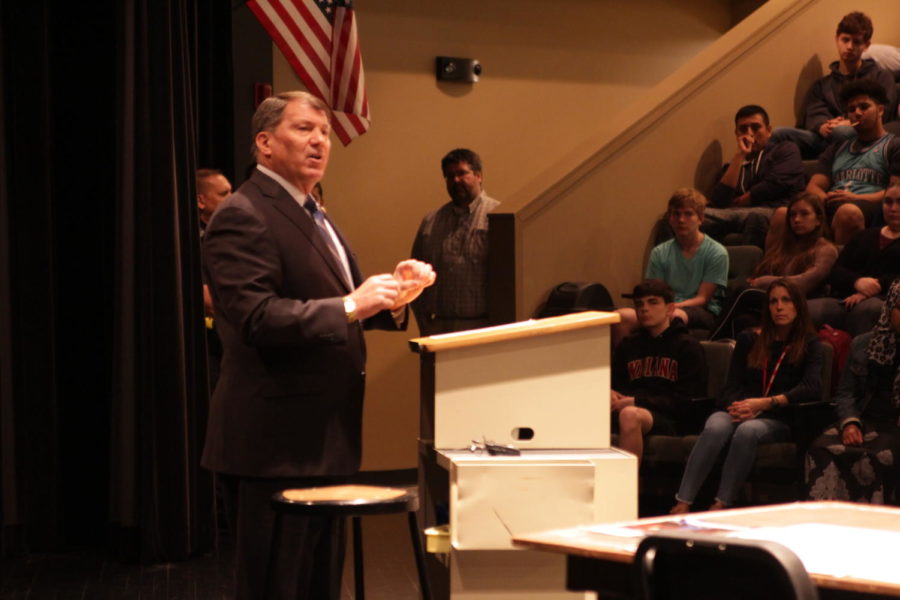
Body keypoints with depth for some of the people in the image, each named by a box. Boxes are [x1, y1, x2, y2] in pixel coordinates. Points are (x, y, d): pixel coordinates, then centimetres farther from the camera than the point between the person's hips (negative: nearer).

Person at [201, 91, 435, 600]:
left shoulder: (314, 217, 18)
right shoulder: (243, 217, -14)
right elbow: (255, 317, -24)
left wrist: (391, 291, 2)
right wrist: (350, 305, -28)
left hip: (321, 439, 10)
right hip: (275, 444, -10)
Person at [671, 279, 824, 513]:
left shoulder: (809, 345, 12)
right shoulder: (748, 340, 19)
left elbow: (812, 388, -6)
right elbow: (731, 387, 11)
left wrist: (766, 403, -17)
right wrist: (738, 407, -13)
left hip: (777, 420, -2)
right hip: (739, 411, 2)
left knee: (747, 431, -37)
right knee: (715, 427, -34)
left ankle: (721, 504, -40)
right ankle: (682, 504, -44)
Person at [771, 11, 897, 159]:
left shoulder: (881, 77, 22)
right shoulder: (822, 85, 30)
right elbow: (812, 117, 11)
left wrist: (849, 124, -15)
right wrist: (822, 127, -16)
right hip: (826, 138, 3)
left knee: (842, 132, -41)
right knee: (780, 134, -27)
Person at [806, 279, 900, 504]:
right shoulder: (862, 345, 19)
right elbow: (845, 393, 14)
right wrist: (849, 423, -6)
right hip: (866, 423, 3)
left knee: (872, 458, -35)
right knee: (821, 449, -27)